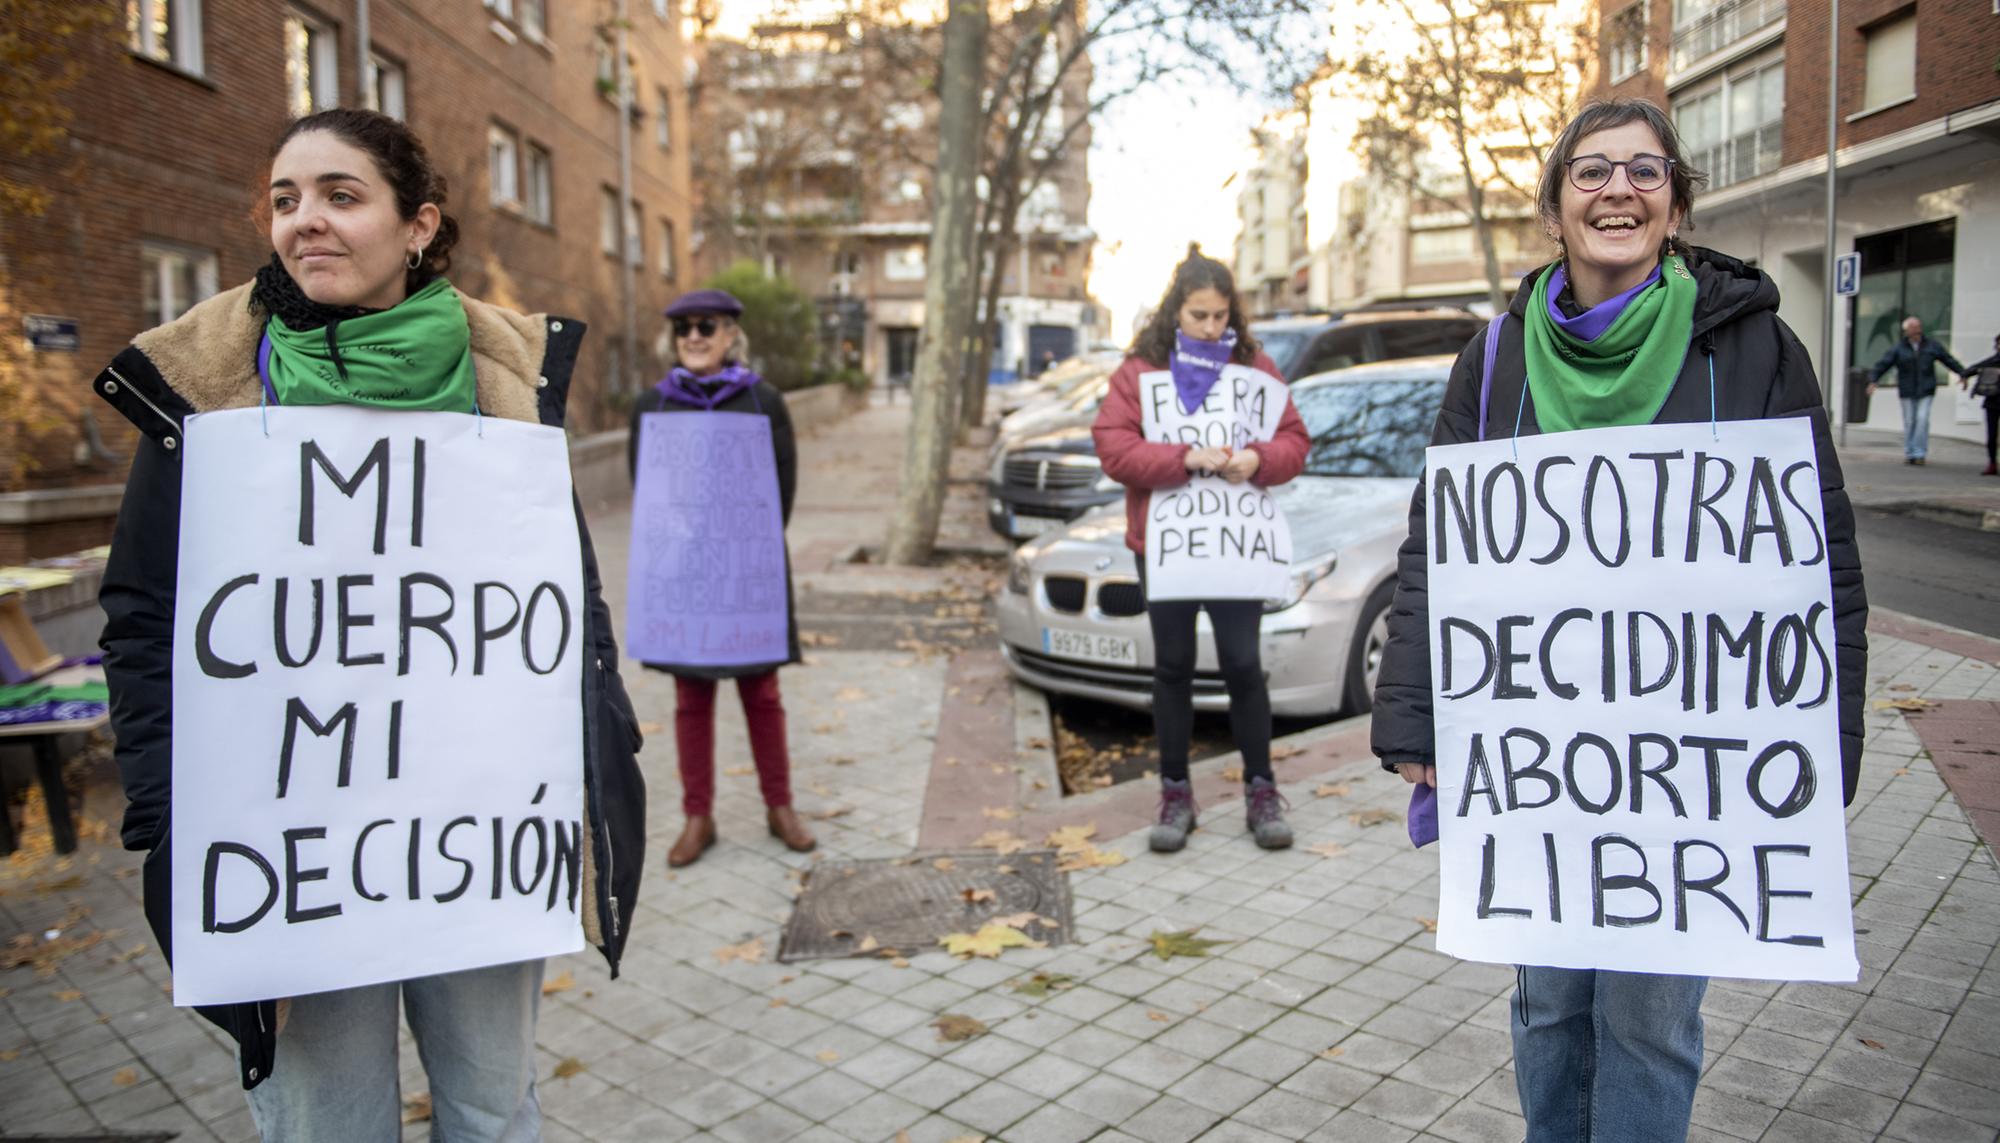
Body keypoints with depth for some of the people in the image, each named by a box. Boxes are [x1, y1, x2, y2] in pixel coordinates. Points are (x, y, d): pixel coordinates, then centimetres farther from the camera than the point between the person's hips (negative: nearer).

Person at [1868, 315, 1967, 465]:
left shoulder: (1931, 346, 6)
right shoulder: (1898, 348, 1)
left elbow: (1949, 360, 11)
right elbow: (1883, 364, -4)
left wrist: (1963, 373, 6)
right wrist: (1873, 381, -15)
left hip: (1925, 391, 0)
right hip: (1907, 392, 0)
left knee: (1923, 420, -10)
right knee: (1909, 422, 4)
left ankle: (1919, 453, -5)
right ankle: (1909, 453, 14)